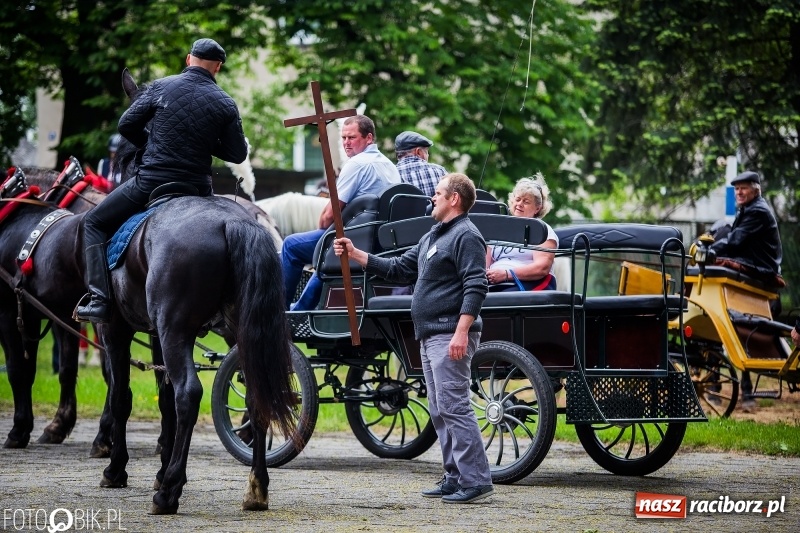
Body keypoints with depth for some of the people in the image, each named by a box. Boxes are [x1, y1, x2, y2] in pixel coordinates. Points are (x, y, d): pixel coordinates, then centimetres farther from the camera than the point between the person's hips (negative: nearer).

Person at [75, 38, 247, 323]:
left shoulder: (162, 87, -3)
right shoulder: (226, 105, 1)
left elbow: (126, 125, 1)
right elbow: (238, 154, 4)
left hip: (151, 181, -2)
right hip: (198, 189, 2)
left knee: (94, 223, 13)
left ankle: (99, 301, -2)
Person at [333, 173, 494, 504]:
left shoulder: (466, 236, -10)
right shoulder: (432, 237, 21)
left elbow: (476, 286, -19)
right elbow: (400, 269, 24)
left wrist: (461, 331, -27)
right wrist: (355, 255, 18)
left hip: (450, 337, -11)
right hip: (430, 336, 11)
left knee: (454, 406, -14)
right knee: (439, 411, 11)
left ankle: (476, 480, -15)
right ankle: (455, 478, 14)